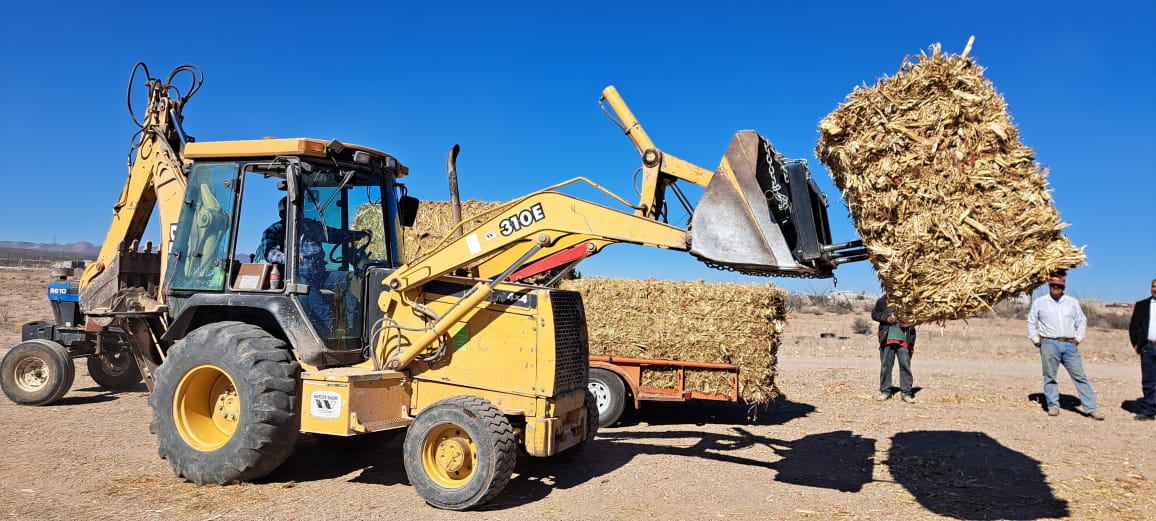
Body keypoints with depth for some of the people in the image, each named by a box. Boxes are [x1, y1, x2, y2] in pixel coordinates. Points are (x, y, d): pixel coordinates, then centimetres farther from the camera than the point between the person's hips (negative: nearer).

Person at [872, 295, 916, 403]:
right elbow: (874, 314, 9)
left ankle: (906, 392, 6)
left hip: (903, 340, 0)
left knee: (905, 365, -2)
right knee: (885, 365, 5)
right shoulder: (882, 301, 6)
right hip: (887, 339, 0)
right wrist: (886, 318, -8)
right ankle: (885, 391, 16)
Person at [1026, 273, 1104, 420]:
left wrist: (1078, 338, 7)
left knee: (1080, 376, -1)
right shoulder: (1039, 302, 6)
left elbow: (1082, 321, 18)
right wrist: (1036, 340, 3)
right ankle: (1053, 406, 10)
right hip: (1049, 344, -1)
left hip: (1069, 344, 2)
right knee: (1050, 377, 2)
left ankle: (1091, 408, 0)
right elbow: (1031, 322, 12)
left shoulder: (1072, 302, 12)